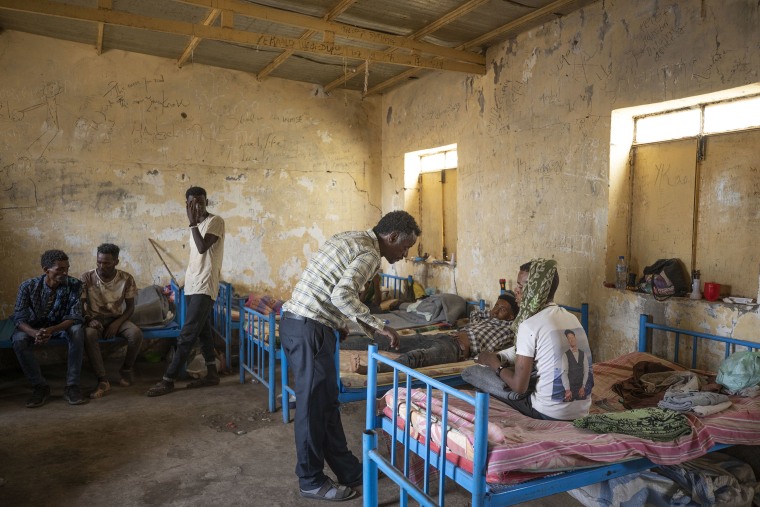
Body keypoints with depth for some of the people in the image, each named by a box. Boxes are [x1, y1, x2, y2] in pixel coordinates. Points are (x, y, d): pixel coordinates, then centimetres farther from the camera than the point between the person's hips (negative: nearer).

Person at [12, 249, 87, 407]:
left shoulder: (74, 285, -18)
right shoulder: (28, 286, -16)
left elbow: (75, 317, -22)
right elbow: (19, 318, -20)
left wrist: (52, 330, -41)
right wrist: (35, 333, -42)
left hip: (62, 326, 0)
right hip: (34, 327, 1)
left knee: (77, 331, -33)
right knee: (19, 340, -31)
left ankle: (71, 386, -25)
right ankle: (40, 386, -14)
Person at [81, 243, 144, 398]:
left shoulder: (126, 279, -8)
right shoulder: (86, 278, -10)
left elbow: (130, 307, -2)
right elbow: (80, 305, -4)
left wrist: (117, 323, -18)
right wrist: (89, 319, -23)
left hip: (117, 319, 1)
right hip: (94, 319, -1)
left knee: (136, 333, -30)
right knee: (88, 335, -36)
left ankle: (126, 369, -2)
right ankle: (103, 380, -31)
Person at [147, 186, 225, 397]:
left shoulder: (216, 221, -10)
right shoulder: (197, 226, 16)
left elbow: (203, 248, -23)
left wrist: (192, 223, -18)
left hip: (204, 287, -9)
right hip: (192, 286, 9)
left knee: (186, 335, -7)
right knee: (202, 331, 12)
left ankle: (168, 380, -3)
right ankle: (212, 374, 20)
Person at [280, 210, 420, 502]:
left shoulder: (351, 239, 17)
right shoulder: (369, 253, -12)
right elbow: (342, 294, -27)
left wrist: (339, 322, 25)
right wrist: (378, 326, -19)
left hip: (296, 322, 10)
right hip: (309, 329, -10)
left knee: (327, 401, 16)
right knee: (313, 405, 3)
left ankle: (349, 470, 27)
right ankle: (312, 482, 18)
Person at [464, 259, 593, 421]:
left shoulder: (530, 325, -16)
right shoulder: (572, 318, 7)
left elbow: (519, 386, -15)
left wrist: (495, 364, 3)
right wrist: (506, 364, 18)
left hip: (549, 413, -8)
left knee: (470, 372, 0)